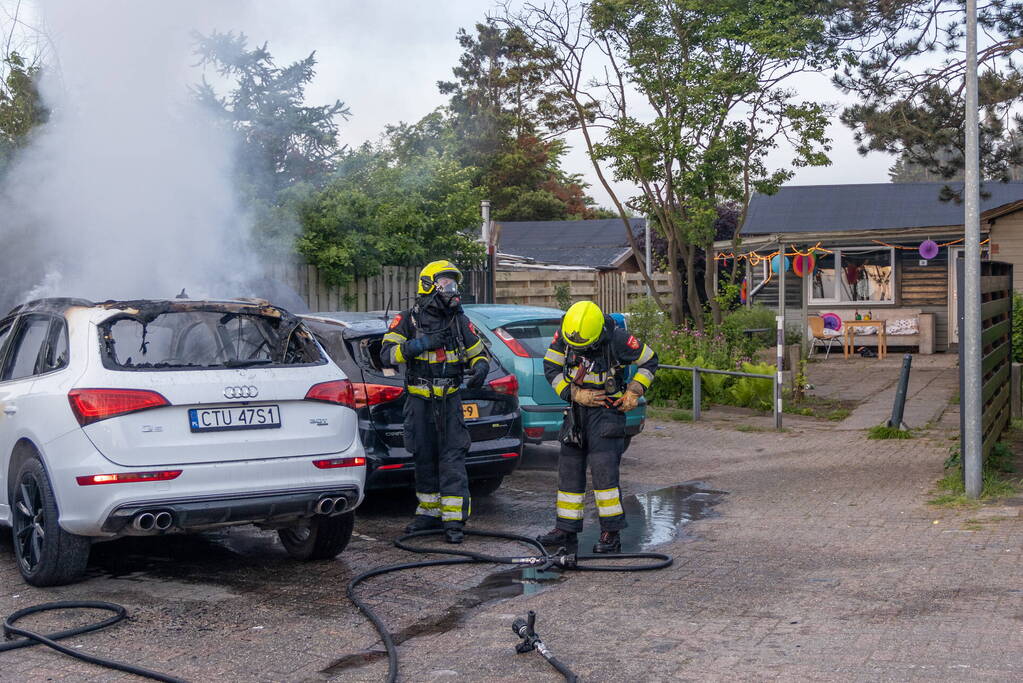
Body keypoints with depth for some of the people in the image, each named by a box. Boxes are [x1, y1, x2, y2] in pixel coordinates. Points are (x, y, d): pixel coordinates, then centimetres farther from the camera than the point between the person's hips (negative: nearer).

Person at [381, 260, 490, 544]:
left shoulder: (460, 322, 7)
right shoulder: (408, 320, 0)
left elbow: (478, 353, 15)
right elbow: (388, 352, -10)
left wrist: (480, 369, -7)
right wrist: (419, 345, -22)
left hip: (449, 400, 0)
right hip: (418, 401, 0)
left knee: (452, 457, -7)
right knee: (424, 458, 8)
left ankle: (454, 519, -7)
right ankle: (430, 512, 21)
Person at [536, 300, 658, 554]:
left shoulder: (617, 339, -19)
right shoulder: (563, 335, -10)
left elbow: (649, 361, -4)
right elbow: (551, 367, -1)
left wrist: (634, 391, -12)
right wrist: (575, 393, -12)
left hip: (607, 409, -5)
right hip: (577, 409, 5)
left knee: (603, 471, -14)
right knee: (569, 470, 8)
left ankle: (612, 534, -7)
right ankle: (566, 530, 18)